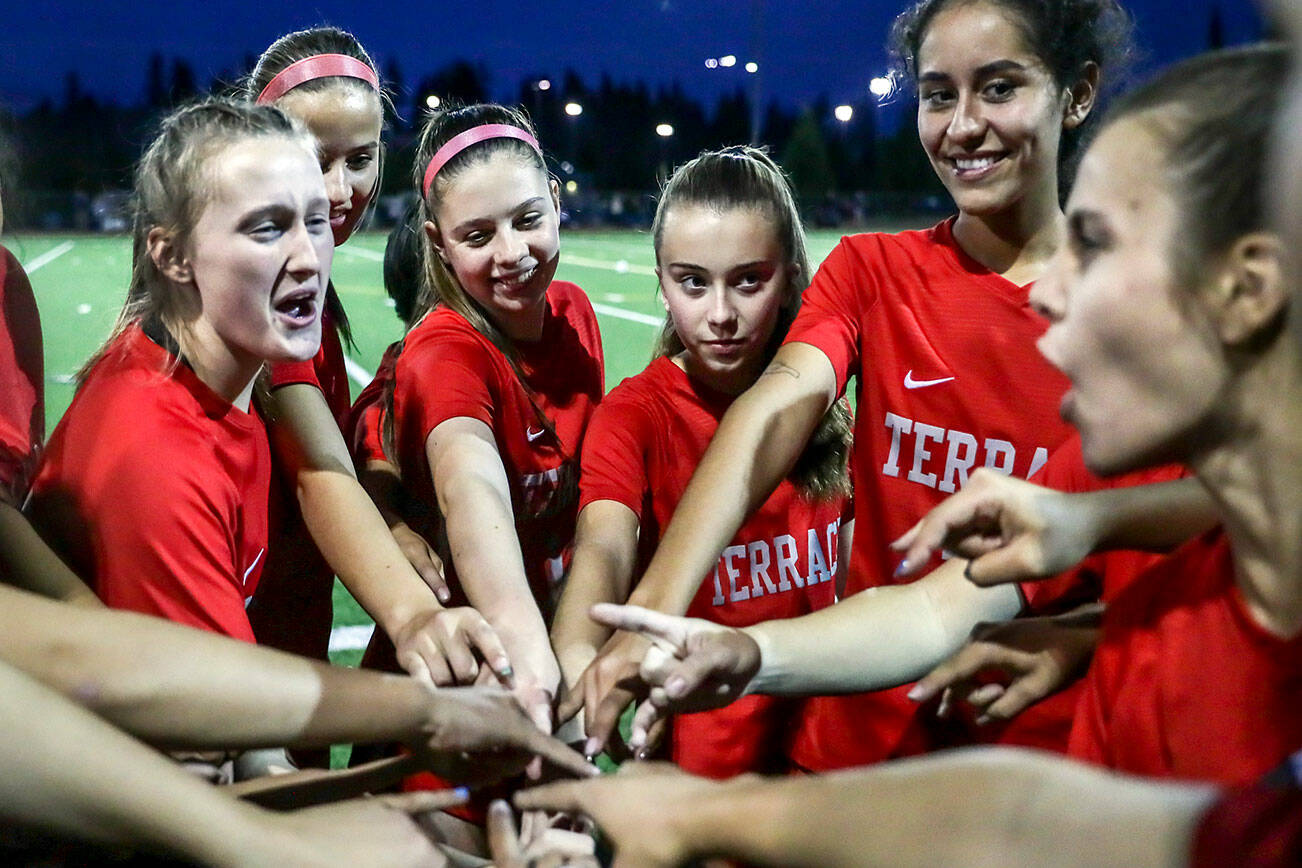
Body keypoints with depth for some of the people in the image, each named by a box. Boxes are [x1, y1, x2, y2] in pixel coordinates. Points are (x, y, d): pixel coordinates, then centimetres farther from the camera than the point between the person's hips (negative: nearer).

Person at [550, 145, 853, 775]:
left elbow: (848, 563, 8)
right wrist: (577, 658, -52)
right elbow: (604, 544, -33)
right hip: (699, 749, -3)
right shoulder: (634, 414, -14)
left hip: (821, 732, 4)